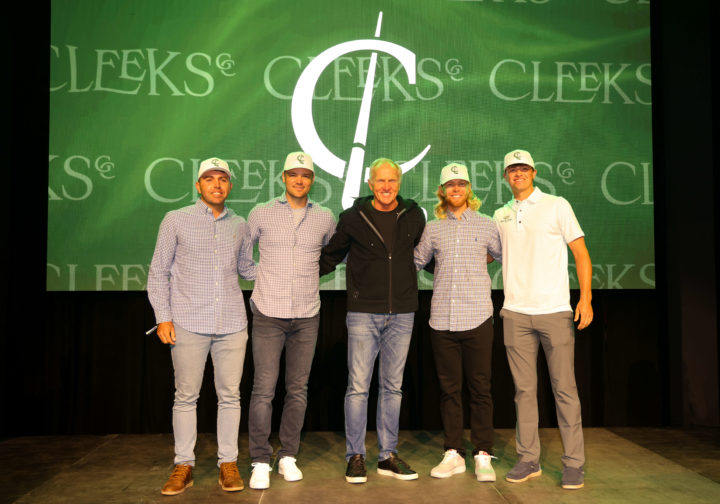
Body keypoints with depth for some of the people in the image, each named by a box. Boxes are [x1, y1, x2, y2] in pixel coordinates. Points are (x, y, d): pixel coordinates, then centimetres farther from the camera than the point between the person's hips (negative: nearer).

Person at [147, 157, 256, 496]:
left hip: (232, 325, 2)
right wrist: (163, 318, -3)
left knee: (230, 395, 6)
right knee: (186, 396, 4)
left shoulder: (239, 225, 12)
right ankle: (184, 465, 18)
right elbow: (158, 272, 4)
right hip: (188, 324, -2)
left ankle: (228, 463, 18)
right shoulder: (176, 220, 4)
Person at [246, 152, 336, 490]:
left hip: (306, 316, 2)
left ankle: (288, 456, 22)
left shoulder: (325, 218, 7)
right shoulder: (261, 214, 2)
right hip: (268, 314, -2)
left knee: (297, 389, 8)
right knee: (263, 390, -3)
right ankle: (260, 462, 10)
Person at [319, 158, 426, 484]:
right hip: (363, 313, -2)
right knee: (358, 387, 0)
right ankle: (355, 457, 15)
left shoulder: (414, 216, 6)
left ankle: (388, 456, 22)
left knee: (392, 387, 10)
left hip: (401, 314, 2)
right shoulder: (353, 218, 0)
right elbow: (330, 255, 11)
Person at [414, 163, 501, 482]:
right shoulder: (432, 229, 10)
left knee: (480, 389, 2)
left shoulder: (486, 225, 7)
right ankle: (453, 454, 19)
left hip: (477, 318, -1)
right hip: (442, 320, 2)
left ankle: (483, 455, 14)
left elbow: (504, 256, 20)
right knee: (449, 389, 8)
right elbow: (415, 262, 21)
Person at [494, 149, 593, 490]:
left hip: (554, 311, -3)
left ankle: (573, 463, 11)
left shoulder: (556, 205, 3)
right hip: (515, 313, 3)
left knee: (564, 388, 0)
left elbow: (580, 252, 0)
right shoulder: (501, 215, 13)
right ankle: (528, 459, 17)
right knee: (524, 389, 7)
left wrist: (585, 297, -9)